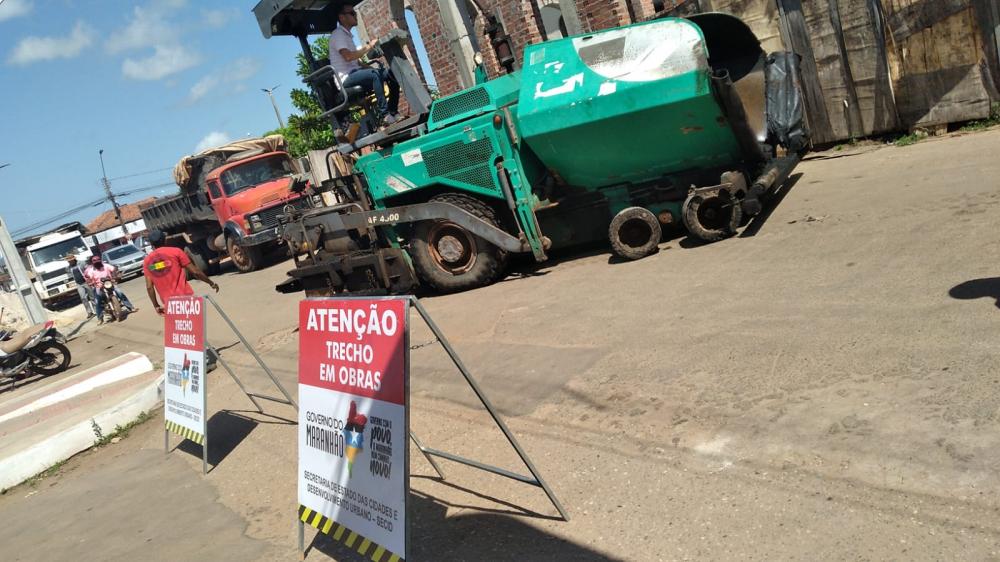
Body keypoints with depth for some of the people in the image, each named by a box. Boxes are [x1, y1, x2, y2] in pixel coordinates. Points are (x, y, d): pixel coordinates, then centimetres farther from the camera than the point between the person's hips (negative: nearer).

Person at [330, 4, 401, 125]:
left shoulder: (347, 35, 24)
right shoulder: (338, 34, -5)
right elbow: (348, 56, -21)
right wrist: (368, 47, -14)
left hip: (355, 73, 9)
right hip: (346, 78, -9)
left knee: (391, 73, -4)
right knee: (375, 74, -34)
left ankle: (393, 112, -10)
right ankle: (385, 115, -38)